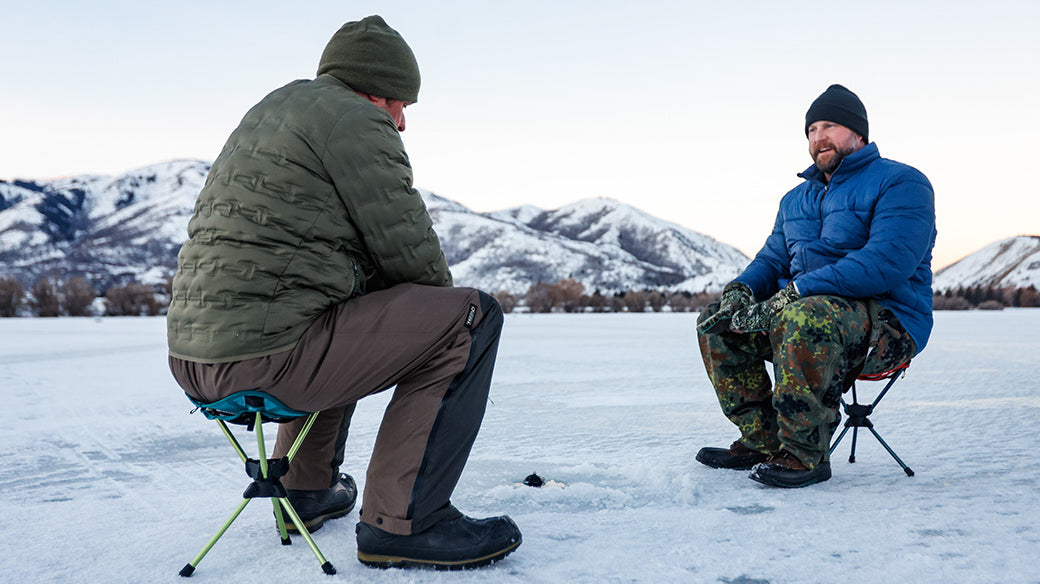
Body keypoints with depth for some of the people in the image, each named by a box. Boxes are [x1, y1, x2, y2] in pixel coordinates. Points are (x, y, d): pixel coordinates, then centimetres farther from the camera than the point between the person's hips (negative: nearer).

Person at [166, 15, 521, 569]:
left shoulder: (271, 109, 25)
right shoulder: (355, 119, -4)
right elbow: (413, 257, -6)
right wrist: (442, 301, 15)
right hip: (266, 353, -10)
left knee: (348, 323, 37)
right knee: (469, 316, -6)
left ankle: (307, 491, 36)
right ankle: (400, 520, -6)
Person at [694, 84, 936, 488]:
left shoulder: (900, 183, -5)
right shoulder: (795, 199, 21)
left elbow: (887, 263, -21)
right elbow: (771, 259, 23)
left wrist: (798, 290, -27)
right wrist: (740, 288, -4)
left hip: (887, 322, -8)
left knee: (805, 317, -39)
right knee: (716, 322, -5)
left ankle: (805, 454, -27)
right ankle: (761, 440, -3)